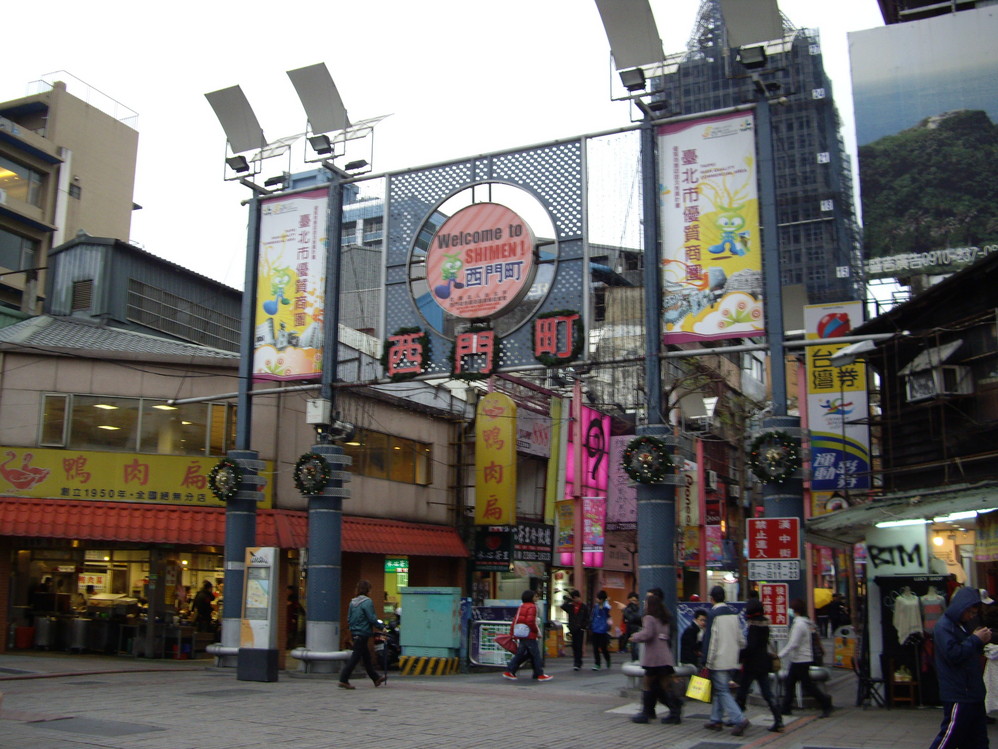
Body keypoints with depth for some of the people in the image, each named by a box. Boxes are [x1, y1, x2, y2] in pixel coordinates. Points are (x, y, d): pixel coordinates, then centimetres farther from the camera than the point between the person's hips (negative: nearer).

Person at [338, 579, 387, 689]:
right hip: (363, 633, -9)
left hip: (354, 633, 9)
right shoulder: (367, 602, -15)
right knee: (355, 657, -5)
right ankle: (343, 680, -7)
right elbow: (372, 618, -17)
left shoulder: (352, 602, 8)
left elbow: (348, 619, 11)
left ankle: (376, 678, 29)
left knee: (366, 656, 17)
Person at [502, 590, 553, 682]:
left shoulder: (521, 607, 15)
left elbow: (514, 621, 15)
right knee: (536, 654, 0)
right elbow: (531, 621, -21)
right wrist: (537, 632, -12)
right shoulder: (532, 607, -10)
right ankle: (540, 675, 3)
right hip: (530, 636, -8)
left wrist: (512, 633, 19)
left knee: (520, 654, 12)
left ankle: (509, 672, 9)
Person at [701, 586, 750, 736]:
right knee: (720, 688, 16)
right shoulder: (734, 613, 10)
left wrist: (706, 661, -12)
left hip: (718, 660, -7)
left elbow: (710, 639, -15)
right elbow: (740, 638, 15)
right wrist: (739, 653, 28)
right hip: (732, 660, 7)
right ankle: (716, 720, 20)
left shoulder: (713, 614, -12)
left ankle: (739, 719, -17)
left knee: (722, 690, -5)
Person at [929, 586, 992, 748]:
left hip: (973, 692, 10)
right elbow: (953, 654, -25)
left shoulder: (963, 625, 16)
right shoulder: (944, 626, -15)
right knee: (951, 734, -7)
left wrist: (982, 640, 3)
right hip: (958, 695, -10)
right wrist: (976, 640, -17)